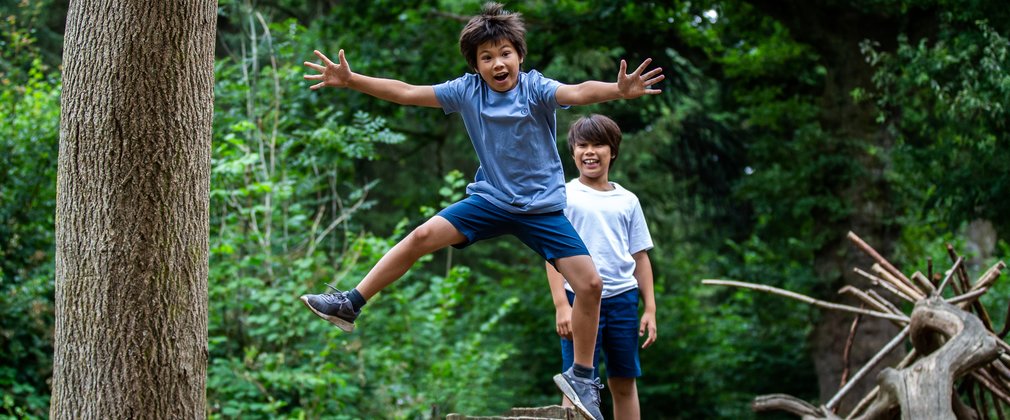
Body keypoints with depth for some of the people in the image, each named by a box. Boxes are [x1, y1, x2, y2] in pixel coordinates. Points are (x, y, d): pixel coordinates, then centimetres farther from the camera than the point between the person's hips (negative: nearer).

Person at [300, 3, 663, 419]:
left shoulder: (535, 88, -18)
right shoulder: (467, 90, -7)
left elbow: (577, 92, -38)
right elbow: (407, 93, -4)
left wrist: (618, 90, -59)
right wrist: (351, 80, -9)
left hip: (543, 208, -2)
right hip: (490, 199, 2)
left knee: (590, 283, -13)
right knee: (422, 236, -11)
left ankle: (581, 377, 3)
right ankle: (350, 306, 1)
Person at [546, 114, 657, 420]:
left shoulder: (627, 201, 13)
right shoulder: (564, 197, 3)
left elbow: (640, 256, 14)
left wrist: (650, 309, 8)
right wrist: (561, 305, -11)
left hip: (623, 299, 4)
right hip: (580, 298, -4)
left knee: (624, 382, 7)